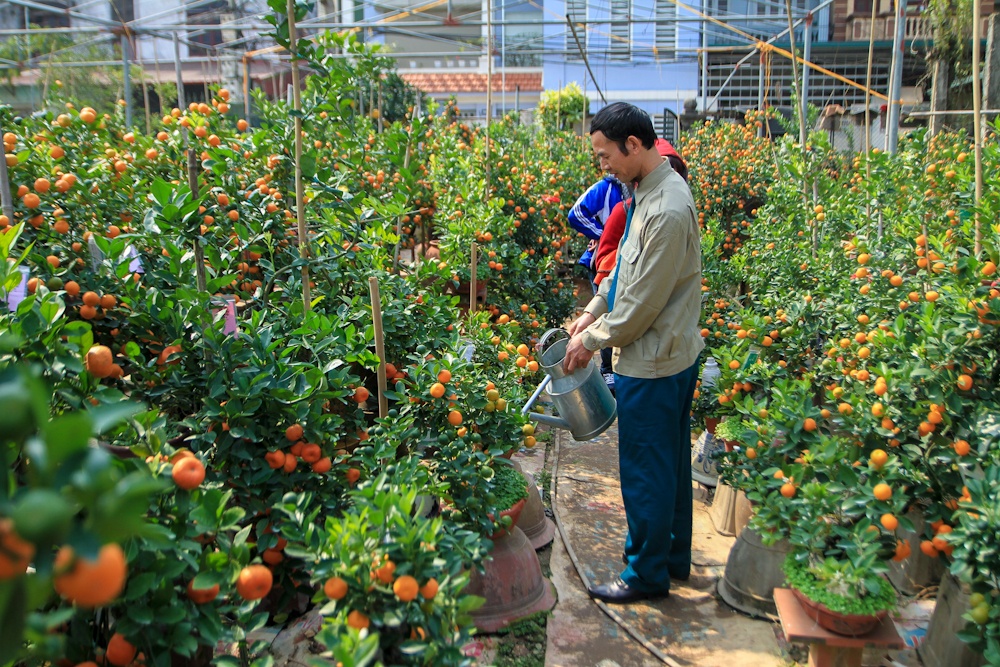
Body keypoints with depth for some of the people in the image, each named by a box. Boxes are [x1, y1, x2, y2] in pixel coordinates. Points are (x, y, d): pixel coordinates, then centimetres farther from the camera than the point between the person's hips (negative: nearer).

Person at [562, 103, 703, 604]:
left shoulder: (667, 210, -26)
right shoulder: (649, 191, 6)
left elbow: (643, 303, -22)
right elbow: (626, 266, 17)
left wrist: (593, 341, -10)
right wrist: (591, 314, 12)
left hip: (652, 364, -10)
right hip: (670, 356, 10)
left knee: (646, 470, 4)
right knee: (669, 462, 20)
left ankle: (647, 574, 21)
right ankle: (673, 556, 36)